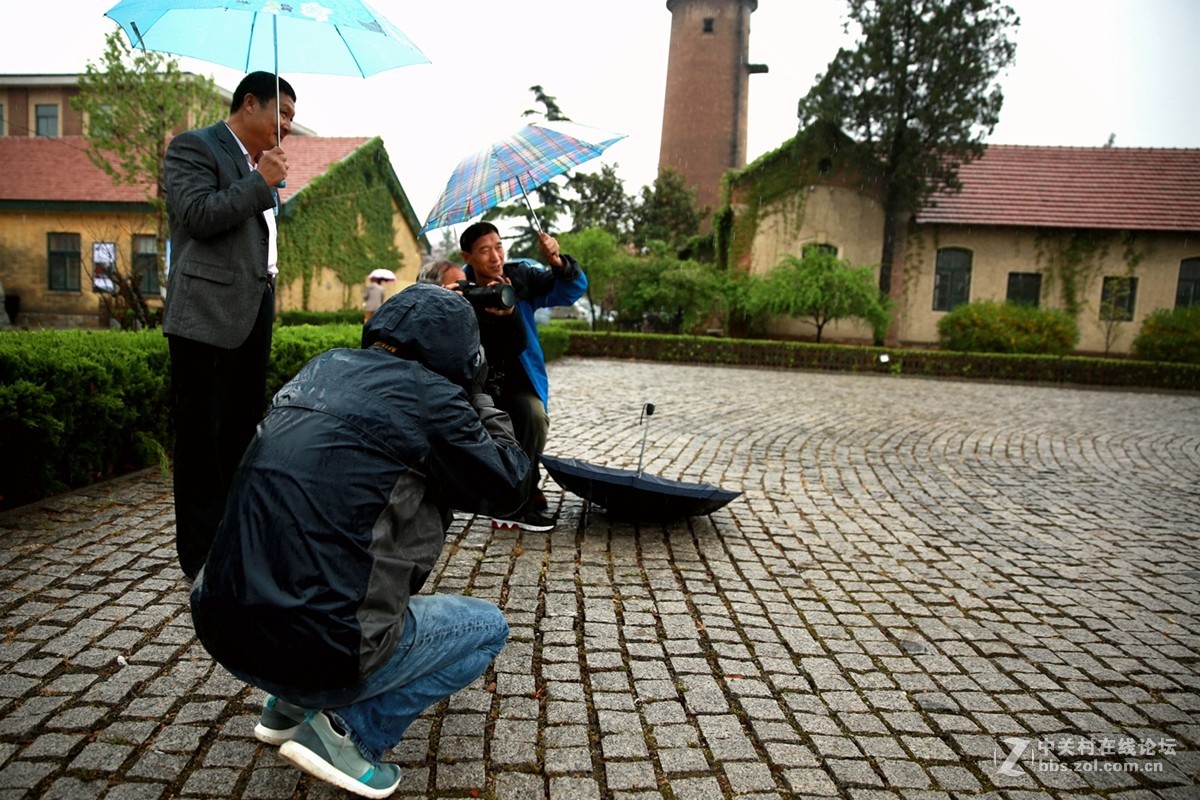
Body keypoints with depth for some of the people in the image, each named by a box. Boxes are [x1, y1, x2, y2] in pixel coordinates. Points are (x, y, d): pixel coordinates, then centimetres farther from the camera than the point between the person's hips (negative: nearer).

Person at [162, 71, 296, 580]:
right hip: (207, 316, -8)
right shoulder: (194, 147, -3)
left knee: (242, 432, 11)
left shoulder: (259, 164, 20)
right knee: (202, 437, -3)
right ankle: (202, 558, 5)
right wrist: (260, 182, -12)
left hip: (253, 317, 8)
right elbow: (199, 216, -18)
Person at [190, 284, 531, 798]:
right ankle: (348, 730, 2)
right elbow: (509, 486, -3)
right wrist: (476, 399, 8)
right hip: (314, 651, -7)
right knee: (487, 626, 13)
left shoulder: (323, 367, 8)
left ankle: (291, 705, 25)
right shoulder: (427, 395, -14)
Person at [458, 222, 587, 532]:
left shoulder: (521, 277, -3)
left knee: (532, 415, -25)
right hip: (478, 382, -1)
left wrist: (557, 262, -26)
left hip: (518, 381, 1)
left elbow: (574, 288, -6)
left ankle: (522, 497, -4)